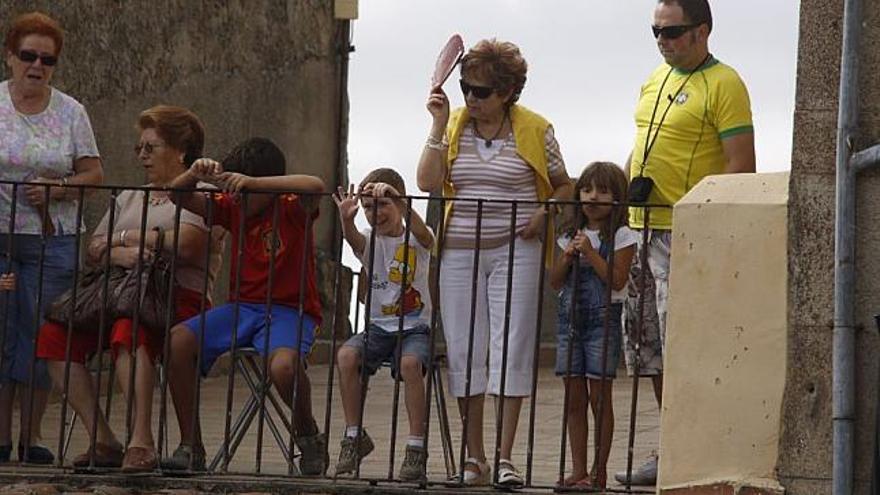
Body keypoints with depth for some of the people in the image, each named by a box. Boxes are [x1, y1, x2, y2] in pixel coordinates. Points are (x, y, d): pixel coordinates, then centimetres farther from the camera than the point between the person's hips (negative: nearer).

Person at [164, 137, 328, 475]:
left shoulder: (293, 210, -8)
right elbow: (179, 197, 6)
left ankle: (310, 440, -5)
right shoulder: (233, 208, 7)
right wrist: (195, 175, -18)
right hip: (241, 306, 5)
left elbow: (315, 186, -31)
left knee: (283, 366, -38)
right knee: (178, 340, -19)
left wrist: (252, 182, -37)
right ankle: (190, 448, -11)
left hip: (289, 310, -5)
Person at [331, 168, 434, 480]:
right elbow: (353, 238, -20)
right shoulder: (370, 241, 5)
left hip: (415, 327, -3)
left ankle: (416, 447, -27)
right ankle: (354, 436, -14)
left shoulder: (417, 241, -2)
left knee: (409, 362, -35)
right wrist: (346, 219, -45)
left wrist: (396, 200, -46)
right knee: (346, 356, -27)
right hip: (378, 326, 3)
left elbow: (422, 232, -29)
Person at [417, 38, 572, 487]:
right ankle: (474, 458, 9)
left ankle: (506, 458, 0)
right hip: (460, 252, 2)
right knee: (465, 352, 2)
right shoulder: (454, 126, 6)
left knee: (512, 349, -5)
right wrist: (439, 124, -8)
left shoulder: (535, 130, 0)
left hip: (514, 252, -2)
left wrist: (543, 214, -9)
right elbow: (427, 182, -5)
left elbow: (564, 186, 10)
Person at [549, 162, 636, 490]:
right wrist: (568, 256, -4)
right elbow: (555, 282, 12)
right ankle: (578, 471, 6)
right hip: (570, 318, 5)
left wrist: (590, 253, -15)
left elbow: (617, 280, -13)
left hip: (603, 319, -5)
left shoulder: (621, 236, -2)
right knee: (574, 398, 3)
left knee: (600, 396, -4)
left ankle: (599, 471, 1)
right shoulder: (571, 235, 13)